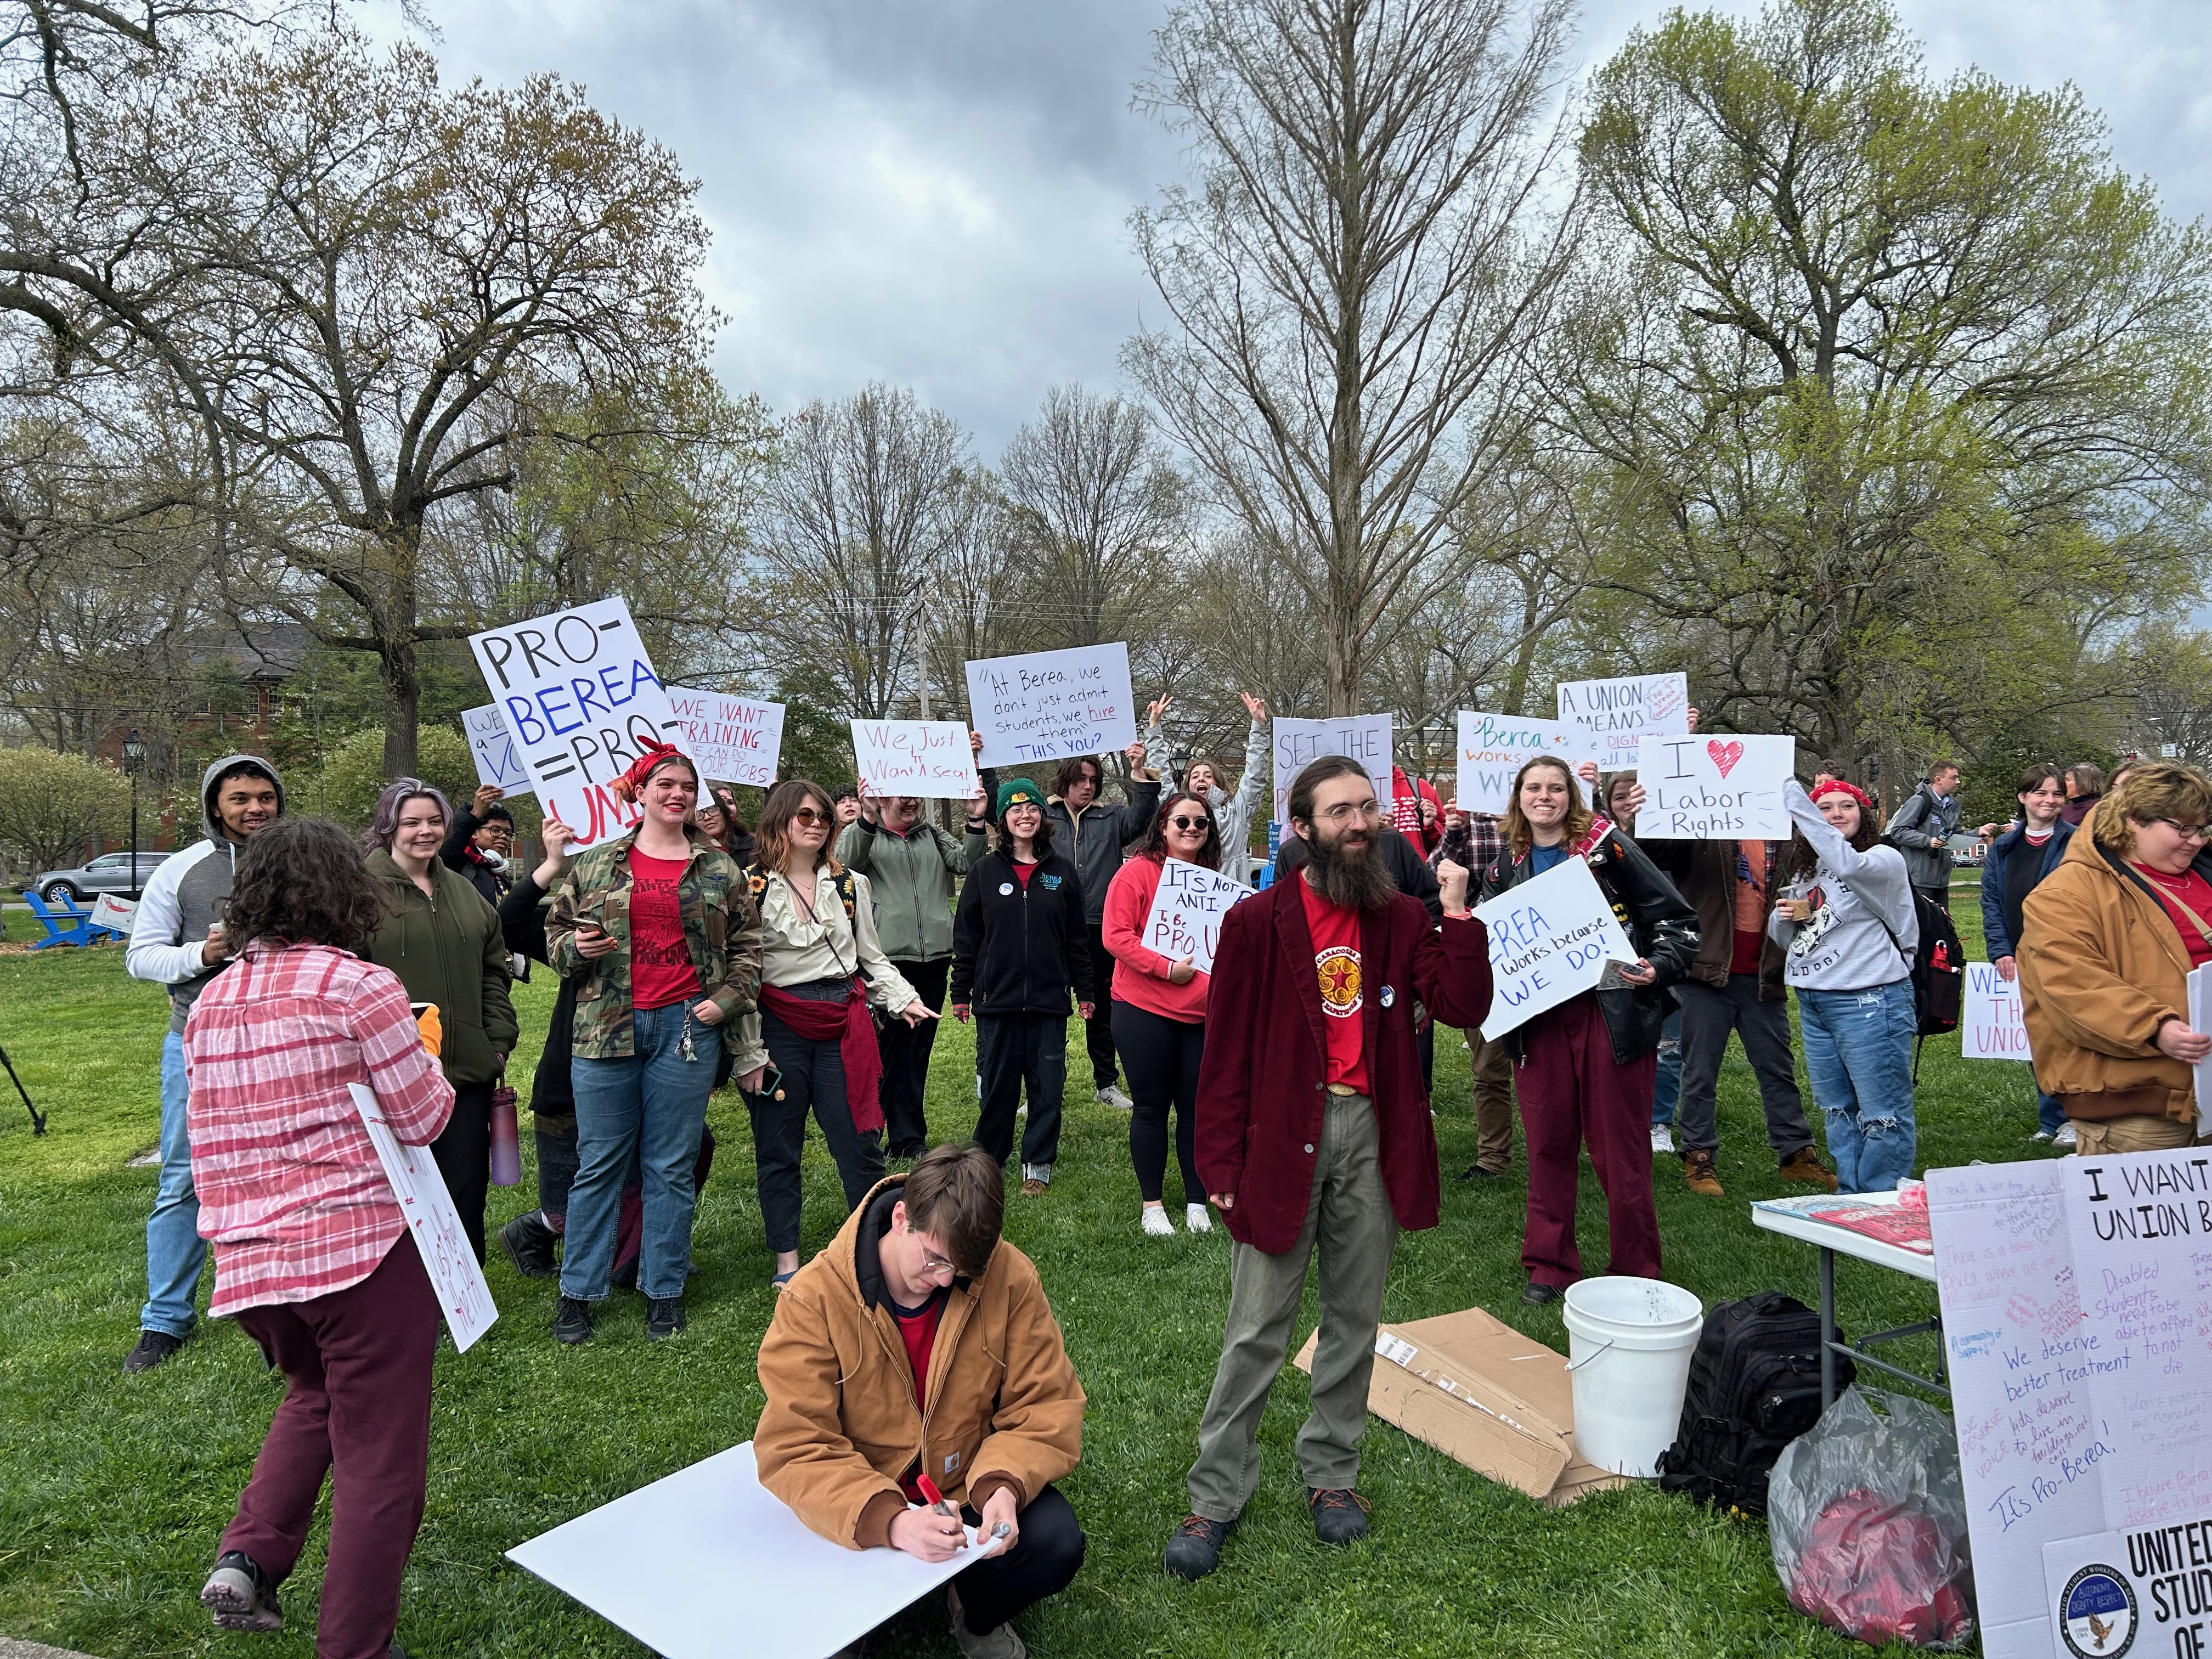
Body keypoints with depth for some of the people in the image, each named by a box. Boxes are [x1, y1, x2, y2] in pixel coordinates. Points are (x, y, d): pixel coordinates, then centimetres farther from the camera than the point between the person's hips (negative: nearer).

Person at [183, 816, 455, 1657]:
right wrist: (427, 1060, 10)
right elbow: (422, 1119, -8)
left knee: (314, 1396, 32)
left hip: (248, 1258, 7)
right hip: (360, 1246, -7)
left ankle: (248, 1555, 17)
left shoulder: (210, 1003, 9)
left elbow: (226, 1130, 19)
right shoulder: (356, 984, -11)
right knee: (378, 1454, 6)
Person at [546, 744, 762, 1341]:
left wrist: (728, 1000, -2)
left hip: (686, 1026, 0)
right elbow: (556, 931, 14)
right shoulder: (596, 864, 8)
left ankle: (665, 1291, 18)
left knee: (672, 1166, 6)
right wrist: (577, 949, -7)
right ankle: (578, 1291, 19)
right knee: (599, 1163, 6)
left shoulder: (719, 869, 7)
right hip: (606, 1026, 0)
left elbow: (747, 942, 10)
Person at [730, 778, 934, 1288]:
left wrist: (903, 998, 0)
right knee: (778, 1151, 7)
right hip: (778, 1030, -2)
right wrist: (748, 1053, -7)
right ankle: (787, 1262, 20)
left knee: (861, 1144, 4)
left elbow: (871, 957, 17)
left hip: (844, 1028, 2)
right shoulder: (751, 887, -3)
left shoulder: (851, 884, 10)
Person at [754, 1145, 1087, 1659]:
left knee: (1056, 1544, -24)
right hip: (861, 1511, -1)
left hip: (973, 1486, 2)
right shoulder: (815, 1297, -21)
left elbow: (1045, 1406, -9)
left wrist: (1004, 1485, -29)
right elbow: (794, 1448, -22)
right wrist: (889, 1521, -38)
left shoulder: (1011, 1278, -17)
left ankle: (977, 1615, 11)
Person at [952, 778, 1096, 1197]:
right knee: (997, 1085, 6)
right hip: (996, 999, -1)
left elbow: (1078, 938, 9)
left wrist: (1085, 990, 7)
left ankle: (1038, 1165, 16)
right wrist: (961, 993, 3)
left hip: (1049, 1000, 1)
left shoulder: (1062, 871, 6)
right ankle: (988, 1160, 22)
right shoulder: (985, 871, 3)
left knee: (1047, 1085, 4)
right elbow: (966, 937, 4)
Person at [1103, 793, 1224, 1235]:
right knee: (1152, 1107, 6)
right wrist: (1166, 969, -18)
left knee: (1197, 1106, 8)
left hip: (1200, 1013, 4)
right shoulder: (1137, 872, -6)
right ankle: (1150, 1204, 18)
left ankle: (1197, 1201, 22)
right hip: (1144, 1011, -4)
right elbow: (1117, 936, -12)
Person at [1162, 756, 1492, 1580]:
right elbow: (1227, 1049, -5)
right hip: (1283, 1135, -3)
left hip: (1372, 1133, 4)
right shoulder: (1257, 920, -5)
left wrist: (1457, 914, -11)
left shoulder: (1402, 918, 5)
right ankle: (1216, 1496, 17)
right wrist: (1221, 1163, -6)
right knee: (1257, 1328, 3)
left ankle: (1331, 1473, 34)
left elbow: (1464, 1007, -6)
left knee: (1355, 1316, 16)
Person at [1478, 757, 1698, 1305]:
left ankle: (1637, 1274, 18)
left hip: (1611, 1015, -3)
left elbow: (1678, 920, -2)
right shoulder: (1505, 868, 11)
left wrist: (1658, 968, -18)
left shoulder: (1608, 848, -2)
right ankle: (1549, 1267, 21)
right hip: (1538, 1021, 4)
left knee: (1620, 1151, 3)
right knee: (1548, 1146, 8)